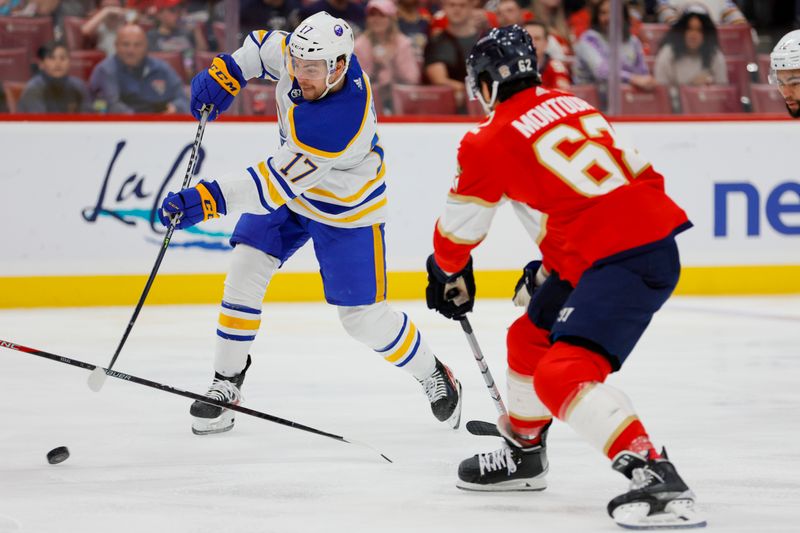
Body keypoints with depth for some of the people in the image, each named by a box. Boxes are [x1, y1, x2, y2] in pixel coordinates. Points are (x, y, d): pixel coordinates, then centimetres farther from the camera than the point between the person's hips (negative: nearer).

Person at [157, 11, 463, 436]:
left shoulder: (339, 123, -42)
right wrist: (225, 74, -11)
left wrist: (209, 199, -48)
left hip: (346, 209, -7)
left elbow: (279, 183, -42)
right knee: (246, 267, -6)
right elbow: (265, 46, 3)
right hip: (291, 183, 7)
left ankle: (434, 376, 24)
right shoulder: (303, 53, -21)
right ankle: (227, 380, 6)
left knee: (363, 316, -1)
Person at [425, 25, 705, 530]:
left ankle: (656, 477, -30)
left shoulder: (490, 142, -4)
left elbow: (459, 228, 10)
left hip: (622, 260, -9)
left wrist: (450, 273, 31)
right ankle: (524, 452, 44)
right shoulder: (570, 104, 17)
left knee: (564, 374, -18)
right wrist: (551, 264, 35)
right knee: (531, 336, 25)